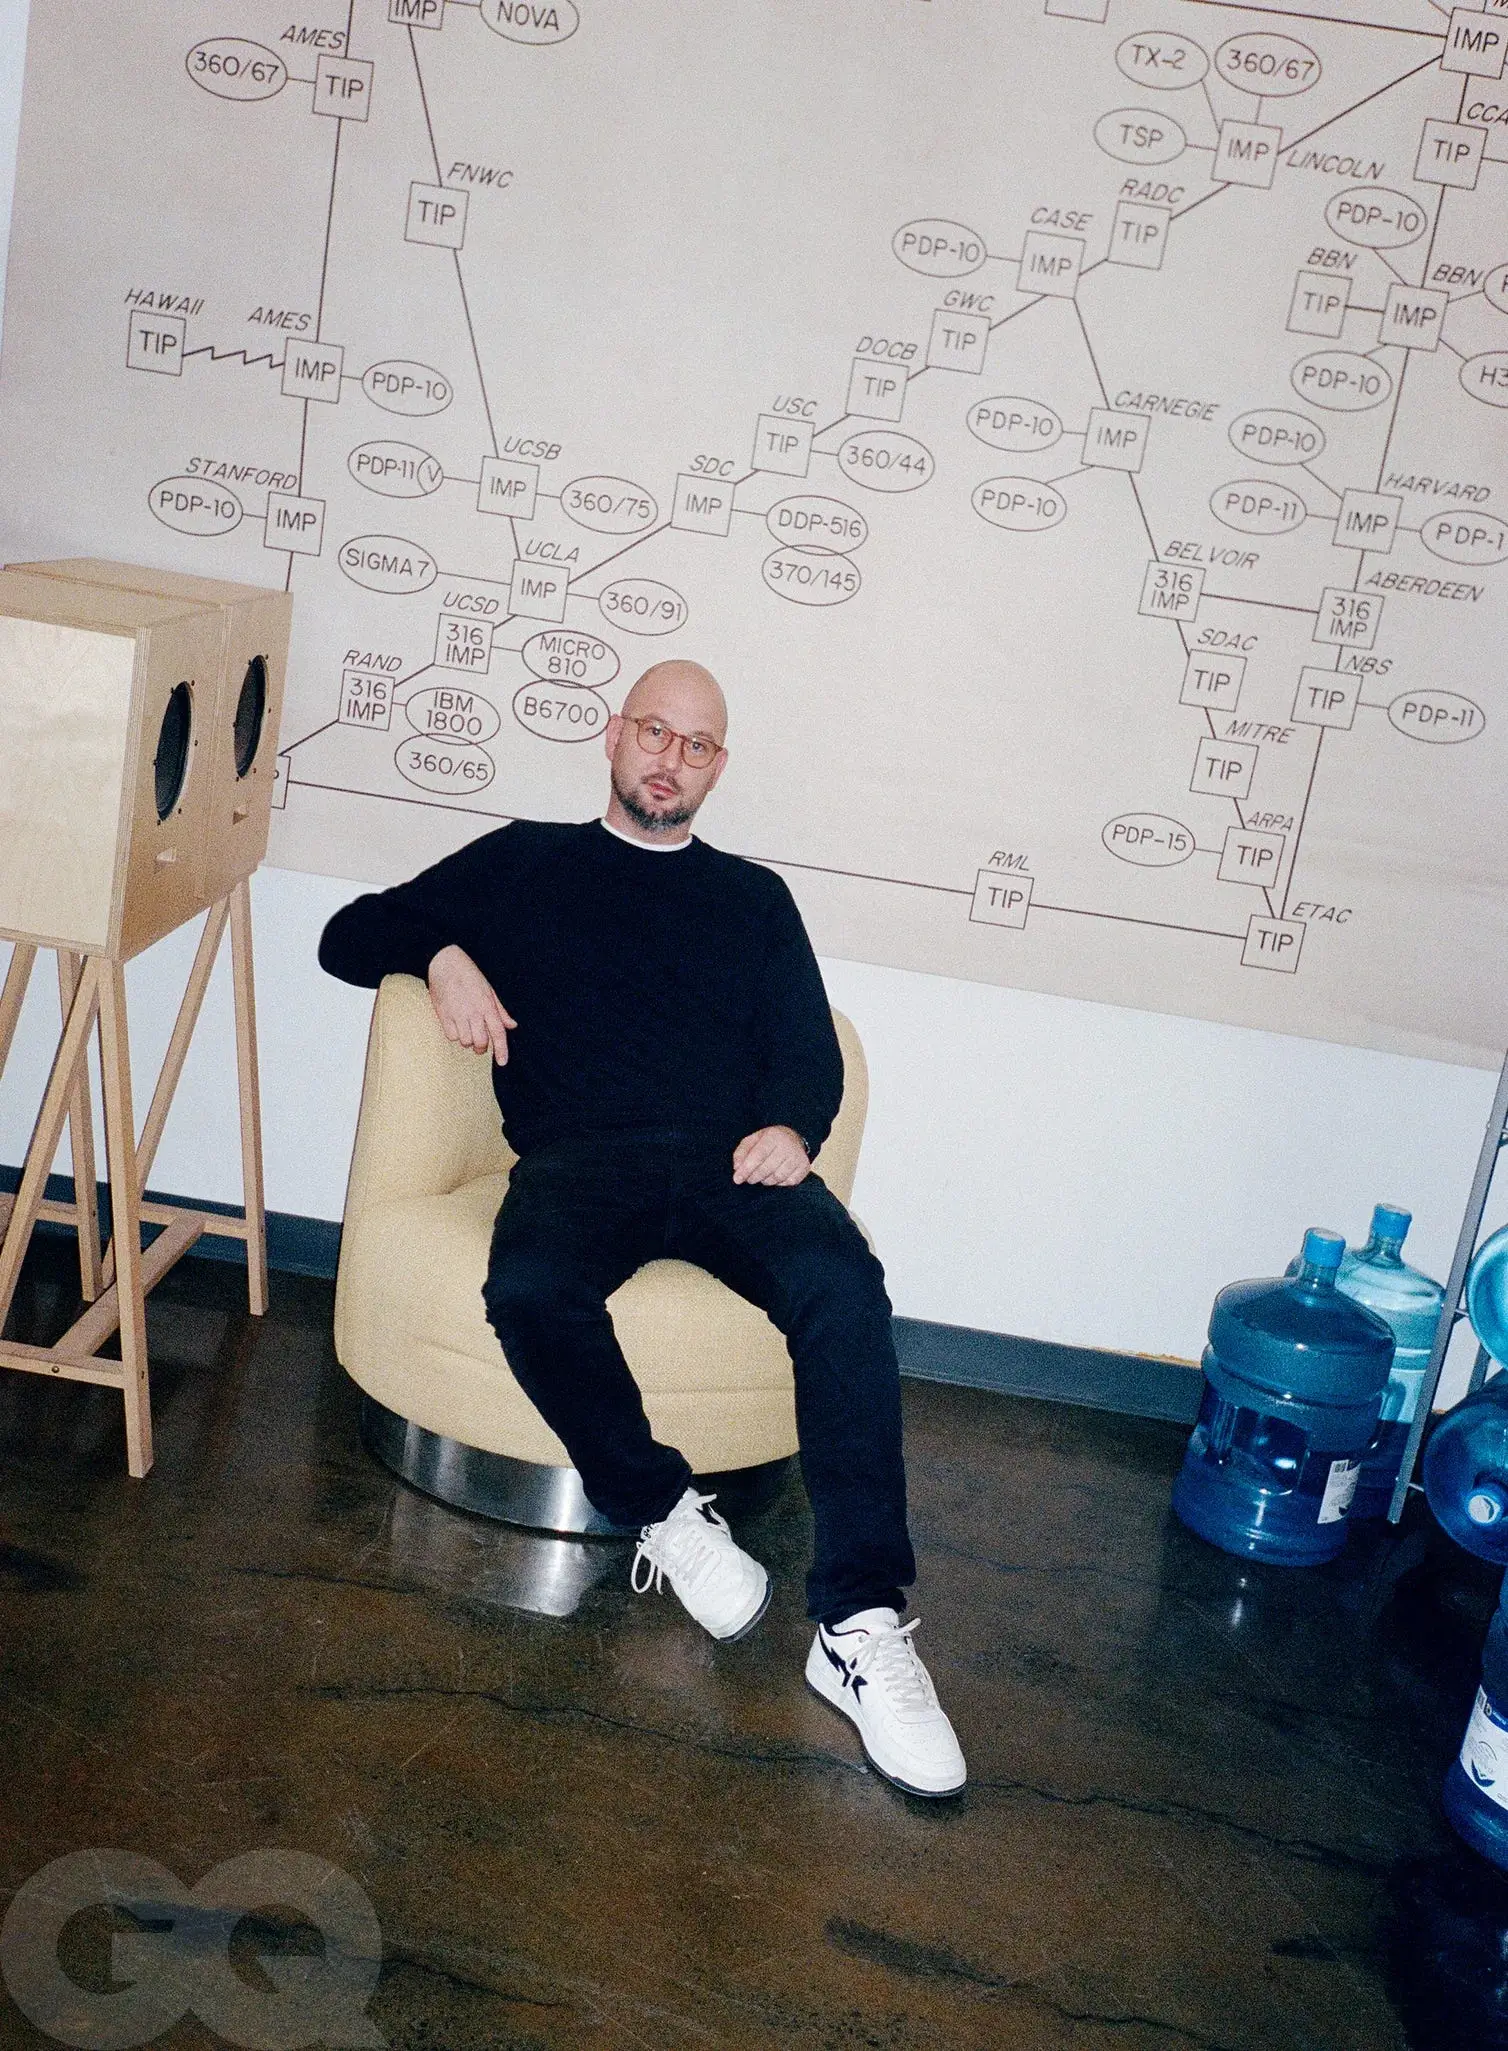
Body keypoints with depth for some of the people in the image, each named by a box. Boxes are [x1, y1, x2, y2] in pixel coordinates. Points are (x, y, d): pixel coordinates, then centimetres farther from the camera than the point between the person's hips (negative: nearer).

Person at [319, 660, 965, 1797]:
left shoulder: (754, 897, 25)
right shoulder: (523, 861, 22)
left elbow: (810, 1049, 15)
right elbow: (352, 934, 23)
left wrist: (790, 1124, -9)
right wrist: (440, 953, 1)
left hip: (729, 1156, 1)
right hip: (580, 1155, -1)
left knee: (843, 1286, -32)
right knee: (531, 1288, -37)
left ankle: (861, 1626, -32)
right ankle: (663, 1511, -13)